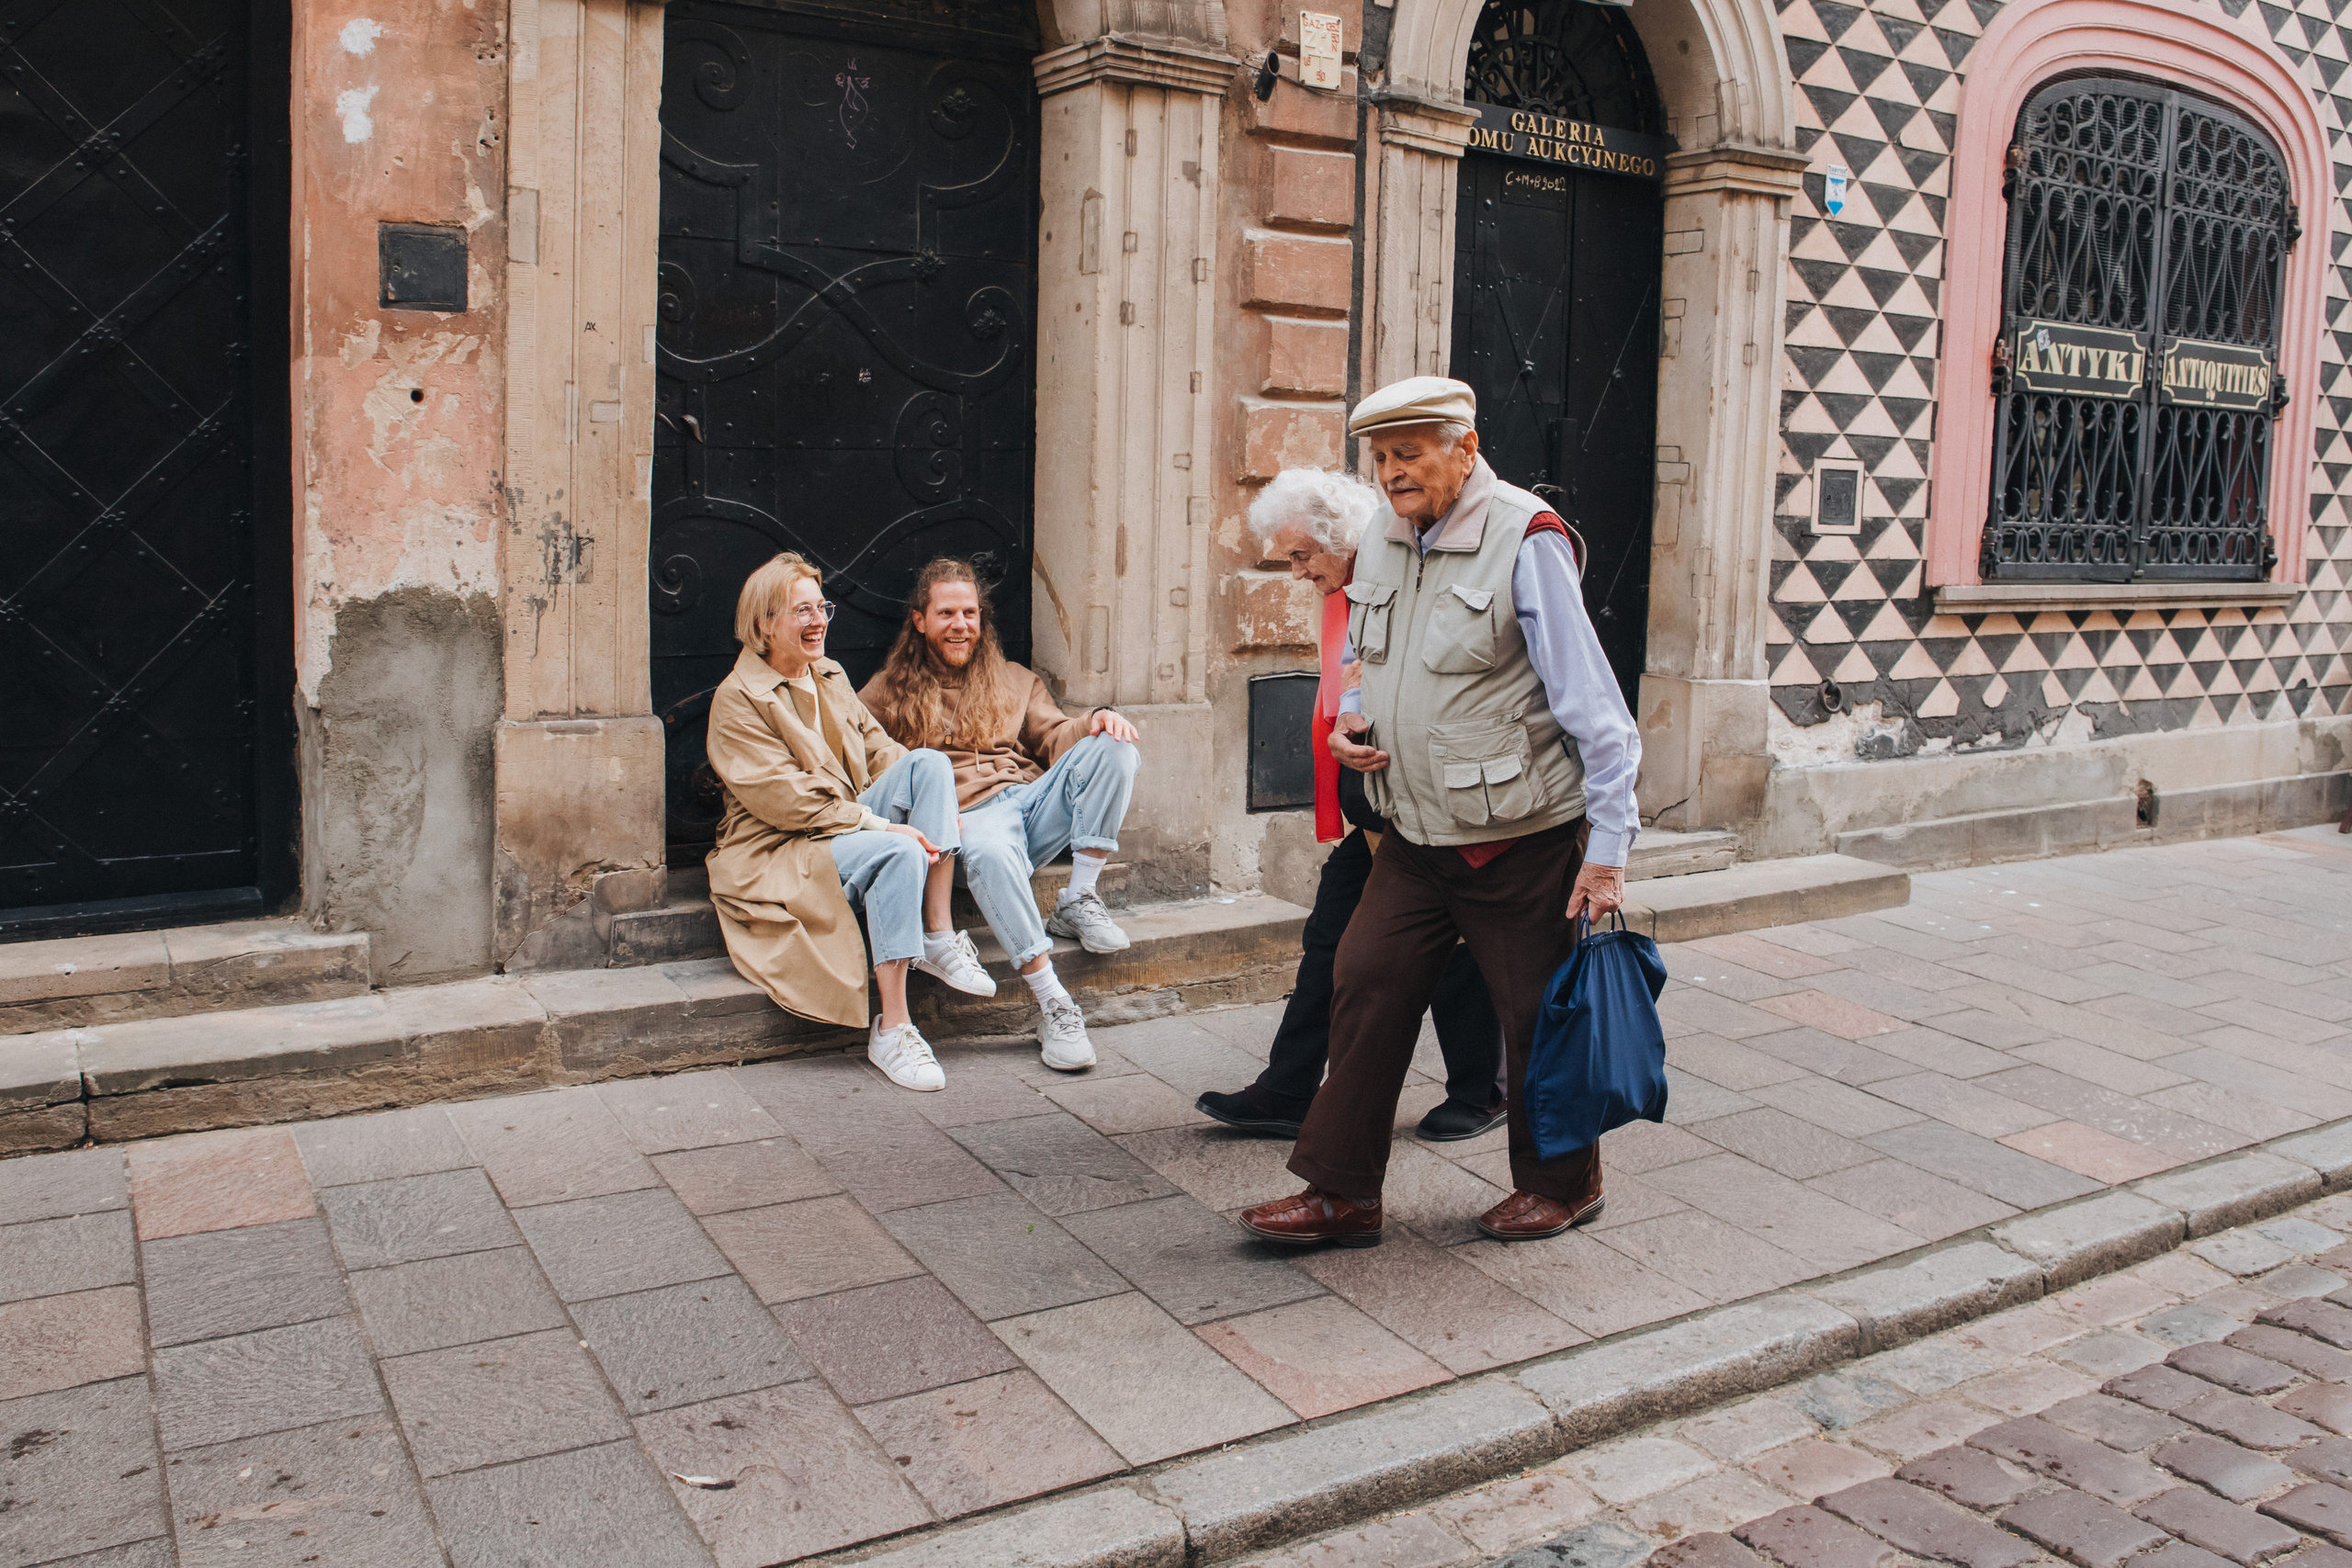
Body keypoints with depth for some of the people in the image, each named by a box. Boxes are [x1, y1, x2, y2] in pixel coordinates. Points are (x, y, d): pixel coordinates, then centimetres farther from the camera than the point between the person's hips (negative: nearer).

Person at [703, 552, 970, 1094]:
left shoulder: (831, 677, 17)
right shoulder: (737, 699, -8)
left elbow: (879, 751, 14)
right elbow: (783, 799, -17)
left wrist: (938, 803, -7)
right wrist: (875, 822, -25)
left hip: (853, 824, 7)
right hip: (777, 853, -7)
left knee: (930, 763, -16)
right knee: (900, 853, -33)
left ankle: (941, 934, -23)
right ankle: (891, 1030, -30)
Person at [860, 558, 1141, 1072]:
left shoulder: (1013, 680, 28)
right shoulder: (888, 692, 17)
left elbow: (1054, 738, 17)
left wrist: (1094, 724, -7)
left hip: (1033, 798, 4)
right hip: (970, 817, -4)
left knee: (1112, 749, -22)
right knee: (990, 851, -41)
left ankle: (1079, 900, -19)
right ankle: (1052, 1004, -39)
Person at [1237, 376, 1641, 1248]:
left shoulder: (1524, 541, -16)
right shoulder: (1387, 544, 6)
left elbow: (1592, 703, -16)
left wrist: (1609, 842, -18)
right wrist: (1351, 721, 0)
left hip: (1523, 842, -6)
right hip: (1416, 839, 7)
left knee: (1538, 1018, 7)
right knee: (1365, 989, 3)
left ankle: (1561, 1184, 30)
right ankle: (1341, 1192, 14)